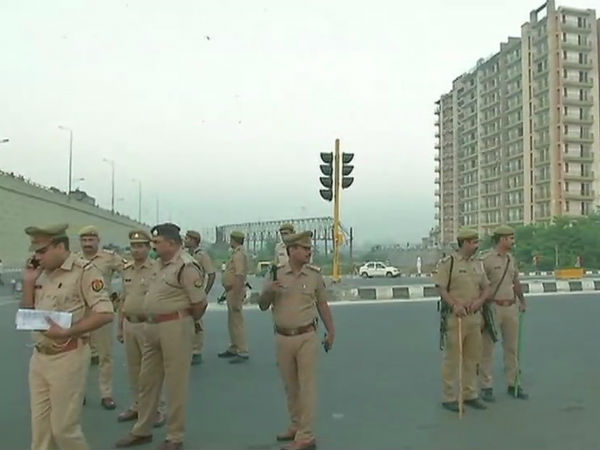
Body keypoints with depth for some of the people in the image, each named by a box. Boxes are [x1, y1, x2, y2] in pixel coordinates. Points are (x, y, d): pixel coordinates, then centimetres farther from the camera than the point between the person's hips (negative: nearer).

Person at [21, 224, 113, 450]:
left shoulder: (84, 271, -13)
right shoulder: (42, 274, 9)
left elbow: (105, 314, -19)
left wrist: (66, 332, -24)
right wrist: (29, 282, 1)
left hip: (68, 358, -7)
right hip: (39, 357, 7)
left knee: (64, 427, 3)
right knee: (40, 427, 15)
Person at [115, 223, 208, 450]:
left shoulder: (186, 266, -17)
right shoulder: (161, 264, 11)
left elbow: (200, 303, -16)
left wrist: (184, 321, -1)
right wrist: (149, 321, 15)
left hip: (174, 327, -9)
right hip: (151, 327, 9)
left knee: (175, 384, 3)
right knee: (147, 380, 17)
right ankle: (142, 430, 33)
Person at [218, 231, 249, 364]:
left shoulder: (239, 255, -18)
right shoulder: (236, 253, 14)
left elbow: (239, 278, -24)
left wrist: (236, 299, -26)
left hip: (235, 291, -11)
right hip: (231, 290, 11)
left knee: (237, 321, -6)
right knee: (232, 322, 17)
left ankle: (243, 352, -2)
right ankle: (233, 349, 28)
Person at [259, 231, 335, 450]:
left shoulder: (315, 274, -1)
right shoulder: (276, 274, 0)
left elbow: (322, 304, 8)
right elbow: (262, 306, 3)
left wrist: (331, 331, 9)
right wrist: (268, 291, -17)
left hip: (307, 337, -2)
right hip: (283, 338, 2)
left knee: (307, 387, -1)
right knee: (291, 387, 15)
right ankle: (296, 426, 32)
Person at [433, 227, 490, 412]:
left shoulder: (478, 264, 13)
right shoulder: (448, 263, -8)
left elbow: (486, 287, 16)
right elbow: (441, 289, -12)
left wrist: (480, 300, -5)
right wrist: (455, 305, -25)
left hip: (475, 316, 7)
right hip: (455, 316, -7)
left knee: (472, 358, 14)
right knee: (452, 358, 1)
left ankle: (470, 394, 26)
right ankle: (449, 397, 10)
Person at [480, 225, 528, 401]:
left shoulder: (511, 259, 12)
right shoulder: (486, 260, -11)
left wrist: (522, 300, 16)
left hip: (511, 307, 7)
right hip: (493, 307, -7)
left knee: (512, 347, 13)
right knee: (487, 349, 1)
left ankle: (513, 384, 24)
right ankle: (486, 387, 9)